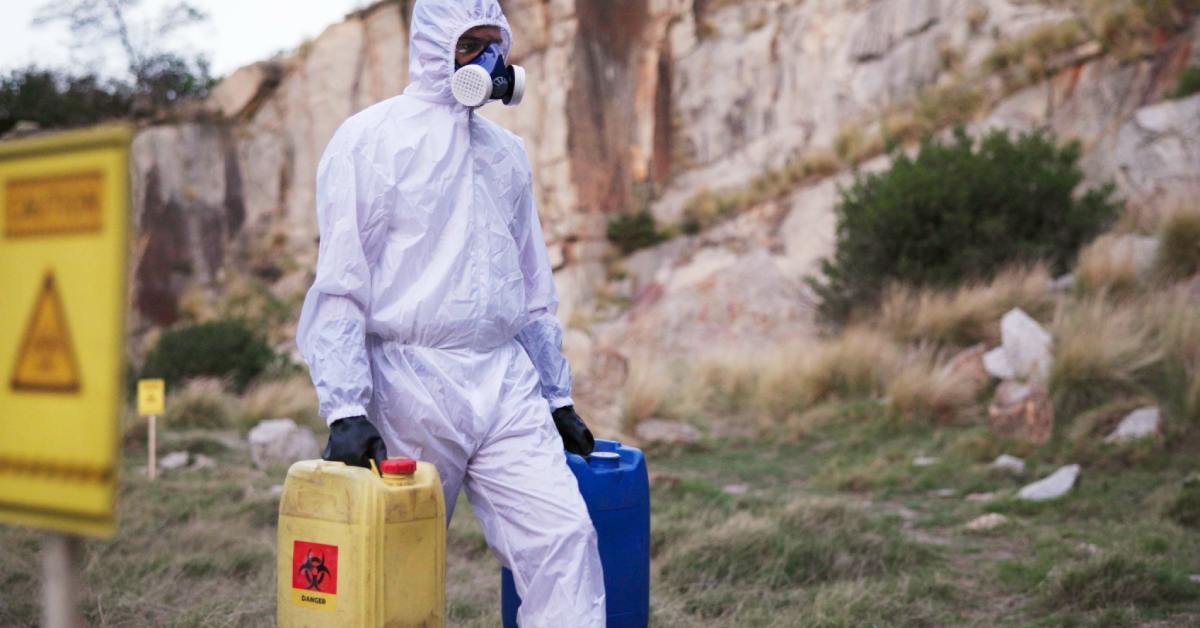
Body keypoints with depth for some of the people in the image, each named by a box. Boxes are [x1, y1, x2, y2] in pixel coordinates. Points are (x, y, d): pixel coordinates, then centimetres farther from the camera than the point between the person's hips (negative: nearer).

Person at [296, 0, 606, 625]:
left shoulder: (507, 151, 17)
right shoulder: (371, 138, -2)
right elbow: (340, 285, -8)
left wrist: (558, 397, 20)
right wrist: (344, 409, -16)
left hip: (507, 382, 5)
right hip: (411, 385, -5)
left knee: (564, 534, -8)